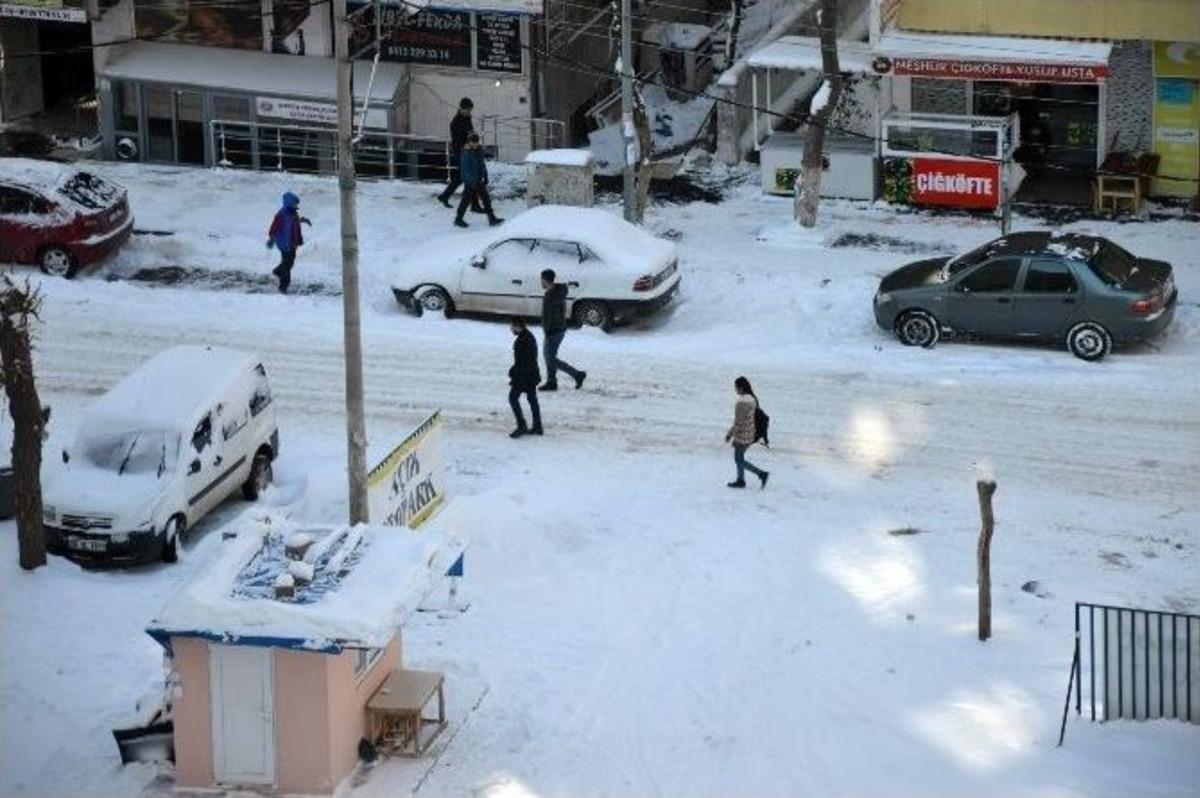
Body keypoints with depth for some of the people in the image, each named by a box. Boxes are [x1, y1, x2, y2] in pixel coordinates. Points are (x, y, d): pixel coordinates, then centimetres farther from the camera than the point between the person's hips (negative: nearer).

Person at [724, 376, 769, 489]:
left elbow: (738, 422, -24)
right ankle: (740, 481, 30)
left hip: (742, 436, -9)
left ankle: (762, 474, 1)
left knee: (739, 460, 4)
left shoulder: (742, 402, -25)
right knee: (739, 458, 21)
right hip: (749, 434, 9)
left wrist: (729, 434, -13)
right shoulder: (752, 398, 3)